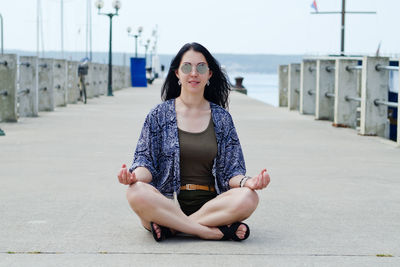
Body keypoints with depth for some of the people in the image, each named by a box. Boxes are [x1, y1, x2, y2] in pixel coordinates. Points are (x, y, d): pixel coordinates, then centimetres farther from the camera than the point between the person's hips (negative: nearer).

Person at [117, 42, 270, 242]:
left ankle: (170, 227, -23)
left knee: (247, 198, -30)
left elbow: (231, 169, 10)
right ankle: (217, 231, -29)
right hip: (166, 202, -1)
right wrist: (136, 175, -20)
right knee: (137, 192, -34)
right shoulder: (159, 115, 10)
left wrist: (246, 181, -14)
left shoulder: (222, 118, 13)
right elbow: (146, 160, 5)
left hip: (209, 204, 1)